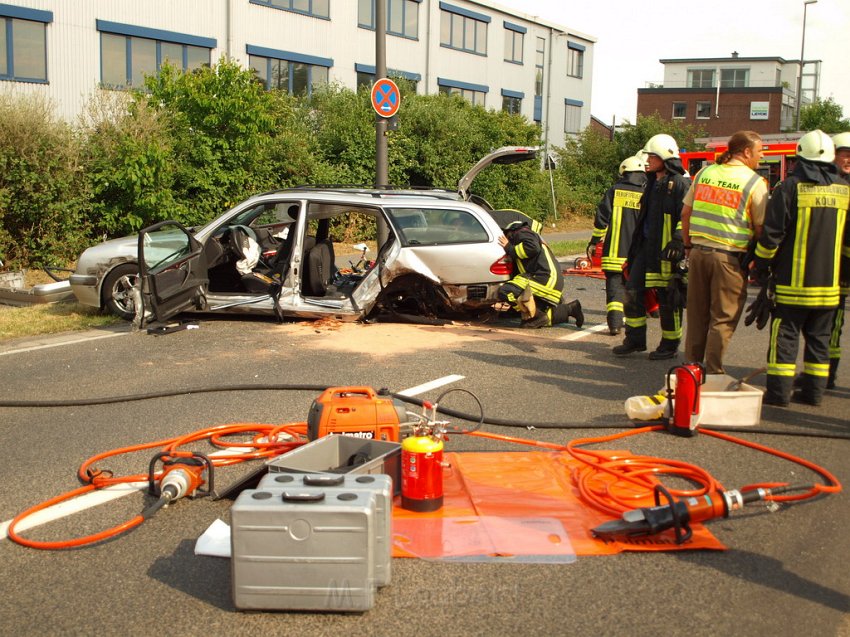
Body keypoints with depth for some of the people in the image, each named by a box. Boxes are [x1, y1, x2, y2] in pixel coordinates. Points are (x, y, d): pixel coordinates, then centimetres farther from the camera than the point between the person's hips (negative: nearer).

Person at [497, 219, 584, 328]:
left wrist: (510, 249, -7)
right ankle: (570, 309, 18)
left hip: (545, 280, -11)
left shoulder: (522, 233, 4)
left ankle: (536, 317, -16)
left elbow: (532, 248, -19)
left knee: (505, 291, -24)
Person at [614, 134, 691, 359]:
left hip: (666, 250, -8)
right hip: (646, 246, 8)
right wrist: (635, 248, 23)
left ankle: (670, 345, 14)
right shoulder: (652, 182, 17)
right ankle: (635, 339, 18)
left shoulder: (680, 184, -10)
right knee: (633, 291, 7)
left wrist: (677, 243, -25)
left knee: (668, 299, 1)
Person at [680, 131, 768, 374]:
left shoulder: (705, 173, 9)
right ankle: (713, 372, 7)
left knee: (696, 315, 14)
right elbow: (761, 228, -6)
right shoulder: (754, 182, -6)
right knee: (723, 319, 4)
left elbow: (685, 212, 13)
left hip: (698, 253, 5)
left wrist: (688, 245, 21)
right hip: (730, 257, -5)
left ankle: (691, 366, 22)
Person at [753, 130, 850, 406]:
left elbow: (771, 233, -10)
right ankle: (813, 391, 15)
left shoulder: (790, 187, -8)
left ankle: (779, 391, -1)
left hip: (794, 280, -4)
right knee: (819, 337, 11)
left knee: (785, 334, 0)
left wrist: (762, 266, 1)